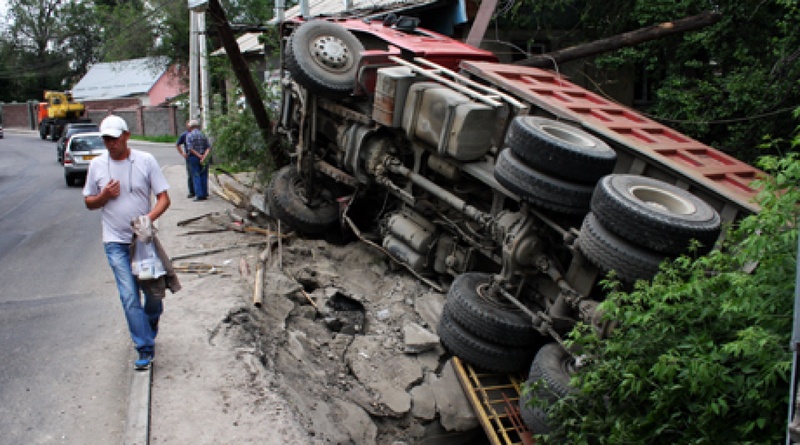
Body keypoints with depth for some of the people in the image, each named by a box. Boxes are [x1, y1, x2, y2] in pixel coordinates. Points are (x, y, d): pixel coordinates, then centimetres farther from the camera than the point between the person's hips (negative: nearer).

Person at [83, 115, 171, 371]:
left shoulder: (145, 160, -4)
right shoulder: (97, 165, 2)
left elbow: (164, 198, -4)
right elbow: (89, 203, 11)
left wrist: (149, 217, -22)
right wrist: (105, 195, -11)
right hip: (116, 243, 0)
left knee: (154, 291, 10)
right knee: (129, 297, -7)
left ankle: (149, 326, 41)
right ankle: (145, 348, 1)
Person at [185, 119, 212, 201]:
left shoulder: (189, 136, -4)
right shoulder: (203, 135, 5)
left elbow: (190, 149, -14)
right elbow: (208, 147, -5)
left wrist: (199, 156, -13)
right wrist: (204, 156, -14)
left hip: (193, 158, -3)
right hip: (204, 159, 3)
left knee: (196, 176, 0)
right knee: (203, 176, 8)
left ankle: (199, 195, -7)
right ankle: (205, 194, 9)